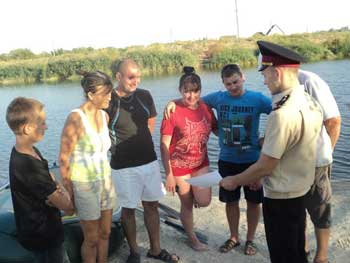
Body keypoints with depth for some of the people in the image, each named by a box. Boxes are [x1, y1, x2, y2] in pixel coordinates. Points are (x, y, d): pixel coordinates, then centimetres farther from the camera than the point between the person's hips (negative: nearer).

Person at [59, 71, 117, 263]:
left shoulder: (104, 116, 1)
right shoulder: (76, 119, -20)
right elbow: (64, 159, -16)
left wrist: (108, 179, 10)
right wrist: (69, 193, -12)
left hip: (105, 181, 6)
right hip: (85, 185, -6)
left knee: (105, 234, 18)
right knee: (92, 238, 10)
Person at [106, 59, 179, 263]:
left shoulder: (145, 96, 0)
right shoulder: (109, 101, -15)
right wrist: (121, 147, 2)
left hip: (149, 160, 5)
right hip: (124, 166, -4)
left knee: (152, 205, 14)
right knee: (128, 208, 9)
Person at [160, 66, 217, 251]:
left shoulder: (205, 107, -5)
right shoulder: (173, 110, -20)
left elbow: (218, 130, 10)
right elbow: (164, 145, -17)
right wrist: (168, 174, -18)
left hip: (201, 163, 4)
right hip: (179, 166, -3)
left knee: (204, 202, -6)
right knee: (187, 204, 10)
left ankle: (194, 192, 30)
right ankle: (192, 238, 35)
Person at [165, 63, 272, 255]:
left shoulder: (257, 99, -10)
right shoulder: (218, 98, -2)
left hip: (252, 160, -2)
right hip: (227, 161, 2)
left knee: (253, 201, 10)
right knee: (231, 201, 14)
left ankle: (250, 239, 30)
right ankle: (233, 237, 34)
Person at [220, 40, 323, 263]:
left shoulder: (282, 115, -29)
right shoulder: (310, 102, -1)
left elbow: (265, 167, -23)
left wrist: (234, 181, -8)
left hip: (280, 199, -8)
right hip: (301, 191, 8)